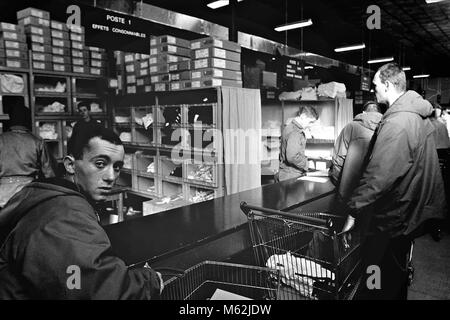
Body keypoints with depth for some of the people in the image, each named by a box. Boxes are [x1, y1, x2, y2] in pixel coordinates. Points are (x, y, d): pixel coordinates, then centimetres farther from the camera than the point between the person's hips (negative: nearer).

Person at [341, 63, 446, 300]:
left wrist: (353, 211, -26)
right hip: (412, 211, 10)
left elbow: (378, 176, -31)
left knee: (380, 284, 5)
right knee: (397, 273, 26)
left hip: (394, 217, -10)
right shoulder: (419, 114, 6)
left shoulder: (396, 123, -25)